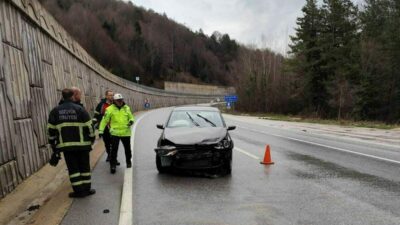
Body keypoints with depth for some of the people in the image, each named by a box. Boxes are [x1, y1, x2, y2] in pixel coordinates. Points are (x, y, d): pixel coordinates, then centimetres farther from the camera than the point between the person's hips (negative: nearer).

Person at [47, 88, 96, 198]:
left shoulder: (55, 111, 4)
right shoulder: (79, 109, -4)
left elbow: (51, 130, 6)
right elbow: (89, 126, -5)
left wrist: (53, 144, 16)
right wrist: (92, 139, 8)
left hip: (66, 145, 2)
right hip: (82, 144, -1)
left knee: (73, 168, 9)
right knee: (84, 167, 10)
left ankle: (78, 191, 10)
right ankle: (87, 189, 16)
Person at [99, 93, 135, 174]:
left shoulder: (127, 108, 6)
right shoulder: (110, 109, -4)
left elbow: (131, 117, 14)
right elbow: (104, 120, -2)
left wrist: (131, 121, -9)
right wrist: (101, 130, -5)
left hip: (126, 133, 3)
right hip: (115, 133, -3)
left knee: (127, 149, 17)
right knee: (114, 150, -4)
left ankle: (128, 162, 38)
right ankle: (113, 165, 8)